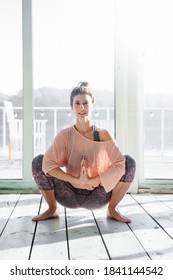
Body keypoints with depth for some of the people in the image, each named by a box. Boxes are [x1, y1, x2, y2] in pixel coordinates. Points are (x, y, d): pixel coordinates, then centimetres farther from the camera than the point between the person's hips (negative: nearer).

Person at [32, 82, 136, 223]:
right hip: (71, 197, 1)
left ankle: (112, 209, 0)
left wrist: (91, 181, -28)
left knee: (129, 162, -19)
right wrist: (76, 180, -31)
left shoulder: (103, 135, -12)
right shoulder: (65, 135, -11)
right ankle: (52, 209, 2)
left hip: (96, 198, 0)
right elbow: (48, 164, -23)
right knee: (38, 161, -19)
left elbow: (119, 164, -21)